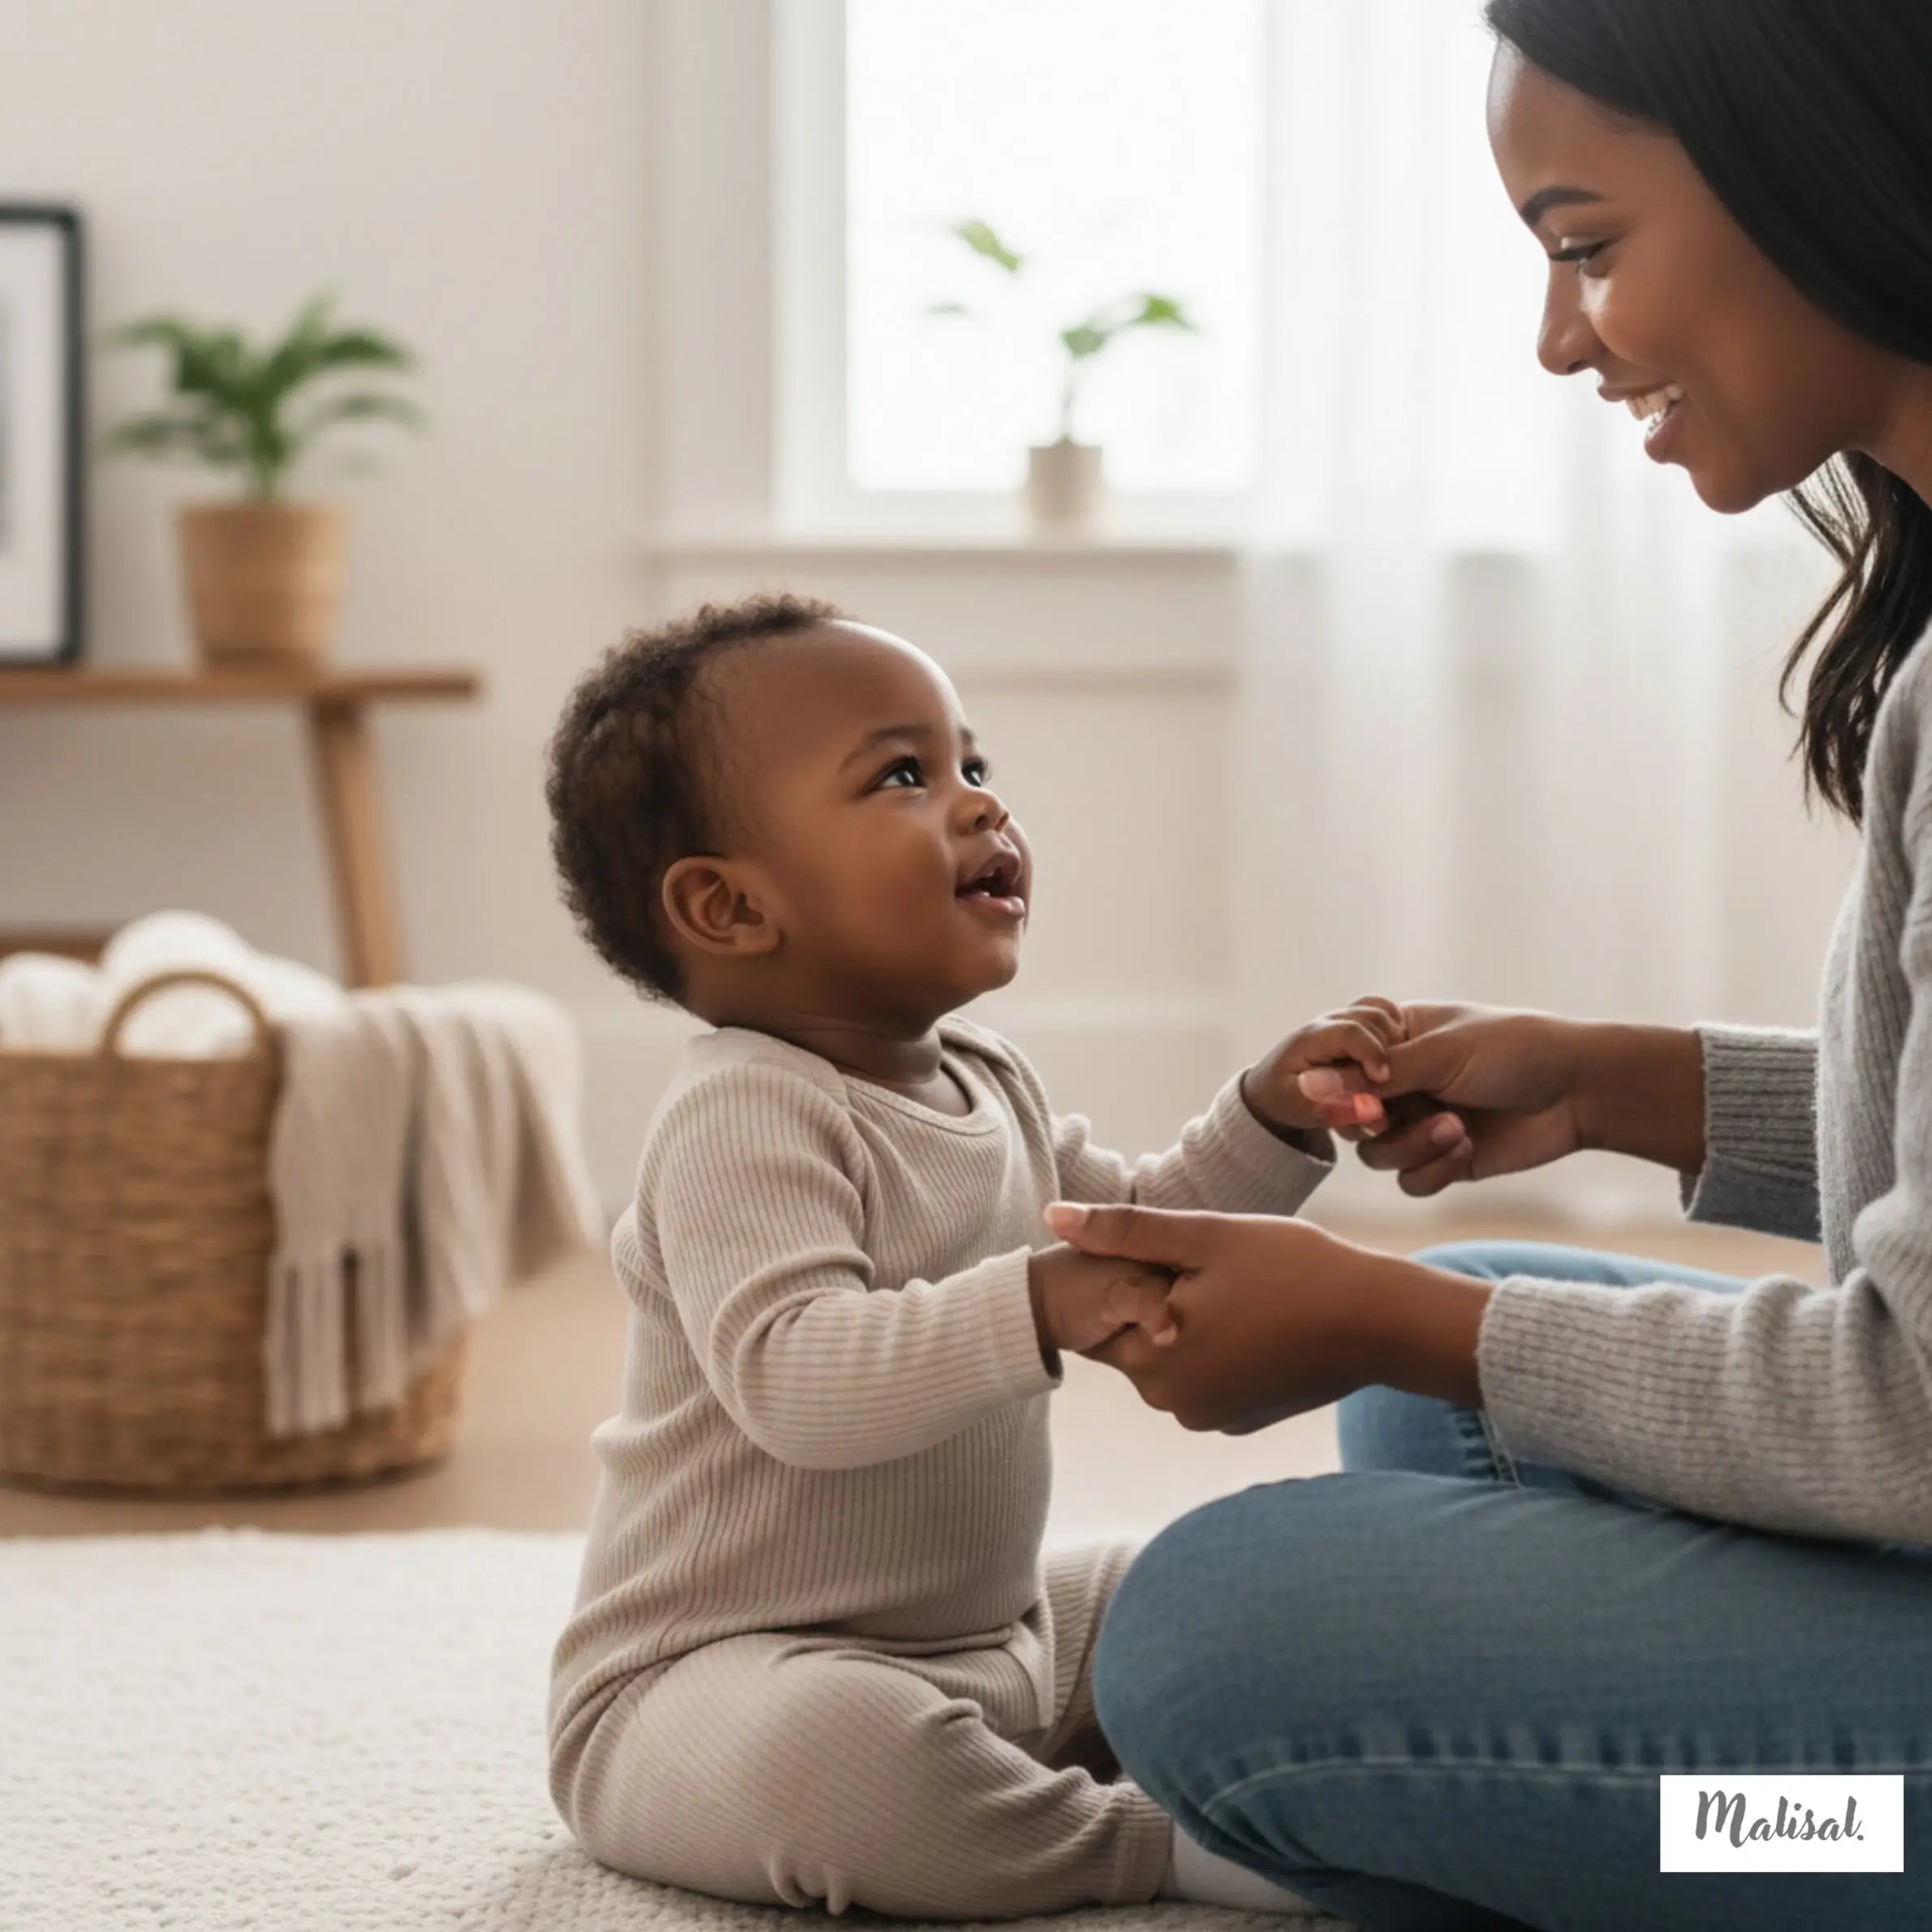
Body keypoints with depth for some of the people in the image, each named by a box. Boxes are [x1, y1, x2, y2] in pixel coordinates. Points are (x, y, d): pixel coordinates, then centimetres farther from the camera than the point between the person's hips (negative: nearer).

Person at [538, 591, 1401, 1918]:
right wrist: (1036, 1307, -47)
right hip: (721, 1675, -9)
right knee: (830, 1749, -39)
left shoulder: (985, 1083, 8)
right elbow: (791, 1380, -36)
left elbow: (1137, 1239, 21)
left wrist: (1272, 1122, 4)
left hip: (997, 1636, 10)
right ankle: (1148, 1841, -21)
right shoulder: (749, 1118, -22)